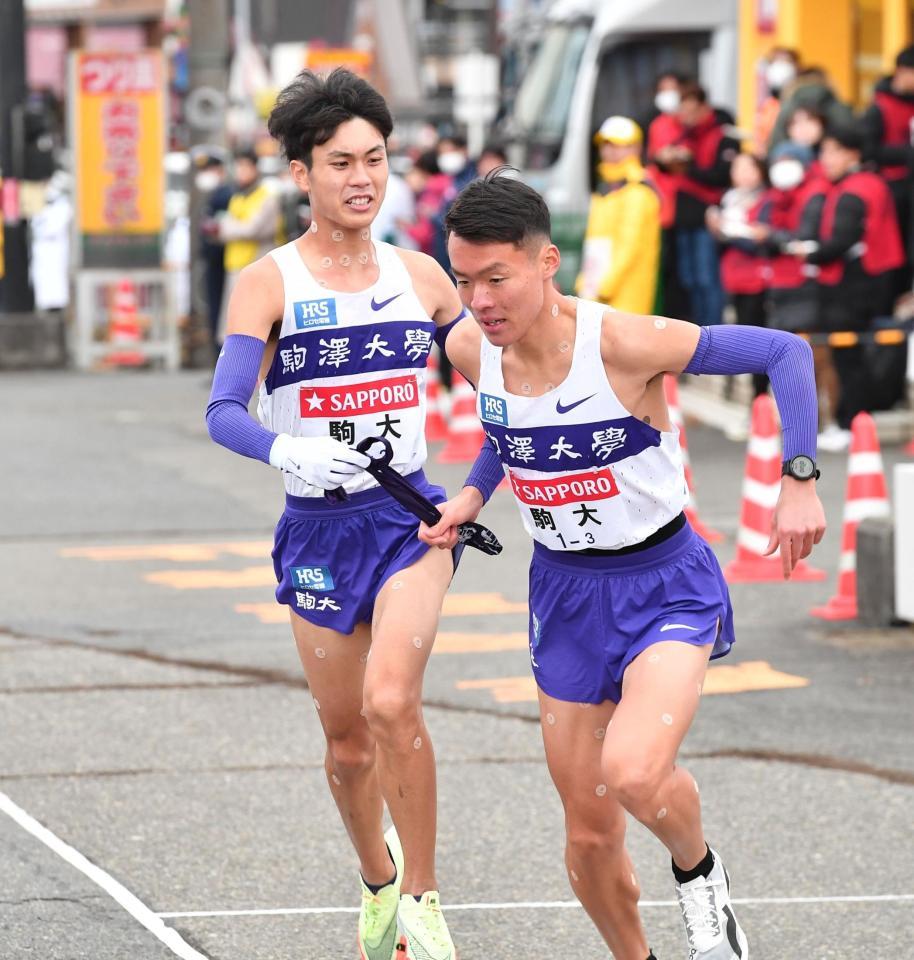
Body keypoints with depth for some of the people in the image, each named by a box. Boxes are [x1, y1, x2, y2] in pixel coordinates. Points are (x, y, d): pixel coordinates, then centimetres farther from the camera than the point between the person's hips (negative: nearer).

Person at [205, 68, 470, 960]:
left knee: (391, 700, -23)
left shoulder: (419, 274, 4)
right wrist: (286, 453, -37)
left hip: (411, 514, 0)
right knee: (347, 741, 9)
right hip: (316, 526, 0)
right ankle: (377, 880, 38)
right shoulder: (269, 283, -6)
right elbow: (224, 411, -18)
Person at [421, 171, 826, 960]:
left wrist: (799, 480, -21)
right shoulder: (469, 350, -8)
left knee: (632, 773, -30)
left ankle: (699, 873, 3)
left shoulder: (625, 343, -25)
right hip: (565, 592, 5)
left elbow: (786, 353, -16)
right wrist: (475, 492, 3)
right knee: (589, 836, 9)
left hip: (665, 585, -5)